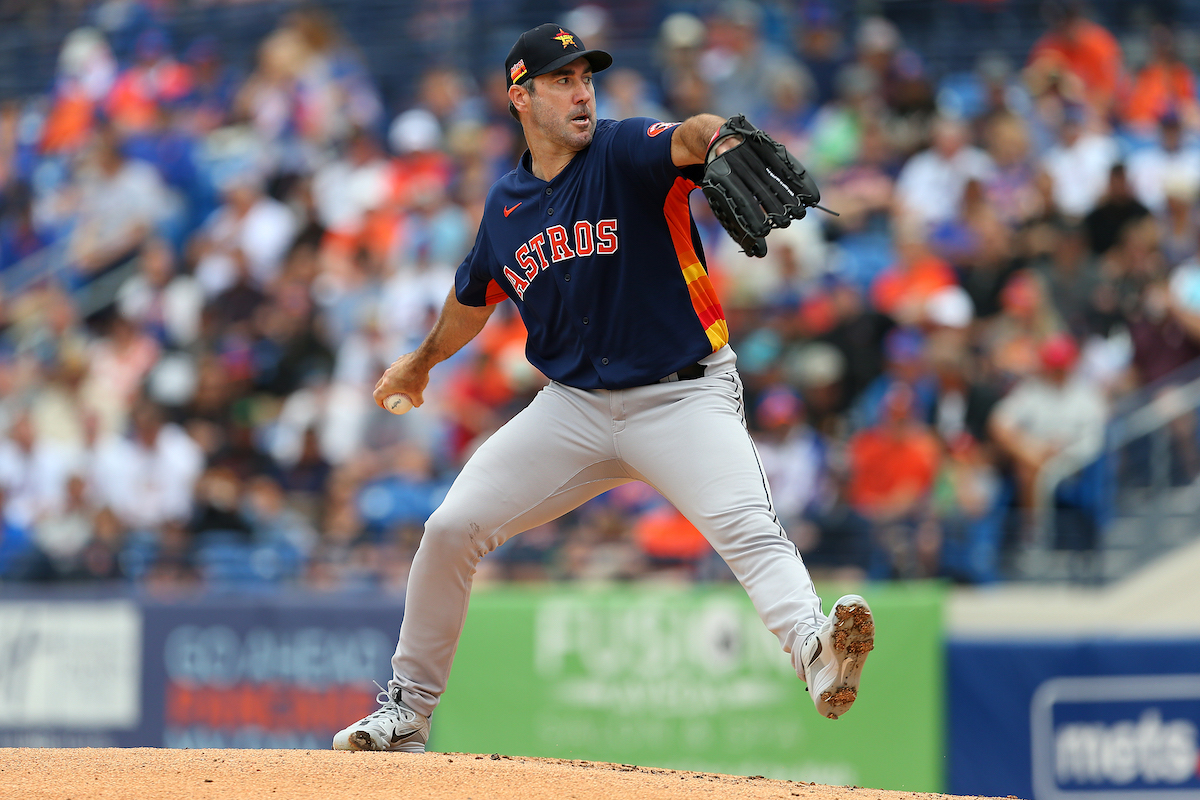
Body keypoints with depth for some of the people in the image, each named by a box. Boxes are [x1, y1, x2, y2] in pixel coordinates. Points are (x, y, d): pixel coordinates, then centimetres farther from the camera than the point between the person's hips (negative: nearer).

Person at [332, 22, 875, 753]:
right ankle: (408, 708, 16)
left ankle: (815, 653, -52)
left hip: (684, 397, -5)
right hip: (574, 404, 5)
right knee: (451, 529, 0)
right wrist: (423, 362, 41)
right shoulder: (506, 205, 5)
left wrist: (713, 137, -59)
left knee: (747, 527, -30)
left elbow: (683, 144, -35)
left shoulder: (626, 153, -10)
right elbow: (475, 296, 26)